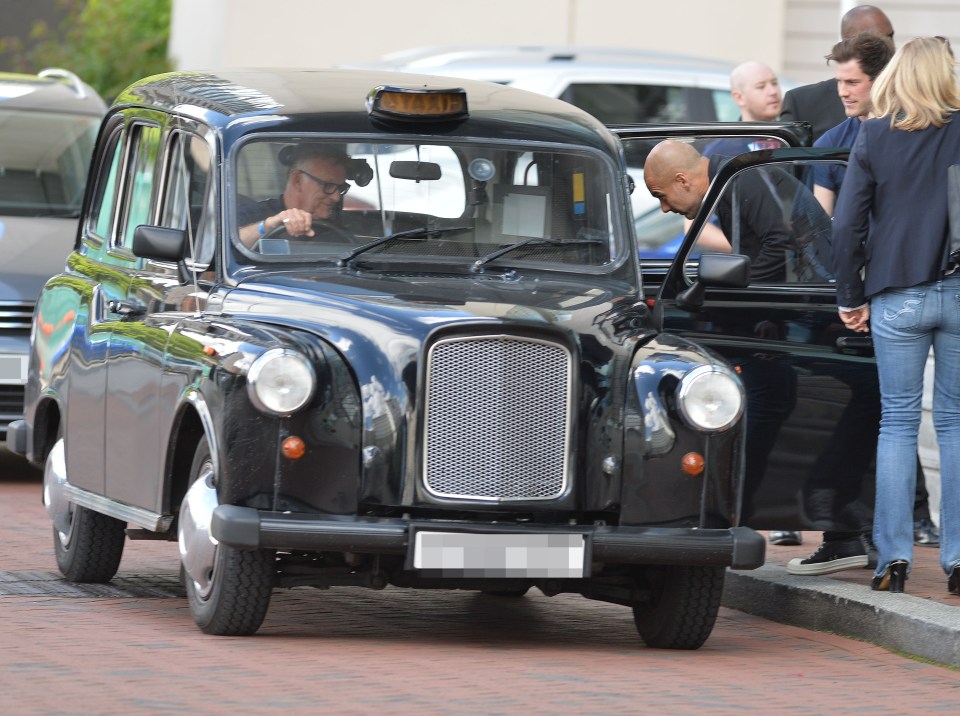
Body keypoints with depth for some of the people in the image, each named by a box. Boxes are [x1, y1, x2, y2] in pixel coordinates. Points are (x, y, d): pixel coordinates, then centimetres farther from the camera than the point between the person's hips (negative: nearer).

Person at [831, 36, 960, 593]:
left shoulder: (873, 138, -2)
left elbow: (847, 225, -3)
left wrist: (851, 298, 6)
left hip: (897, 297, 0)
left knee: (898, 422, 5)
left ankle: (894, 558, 1)